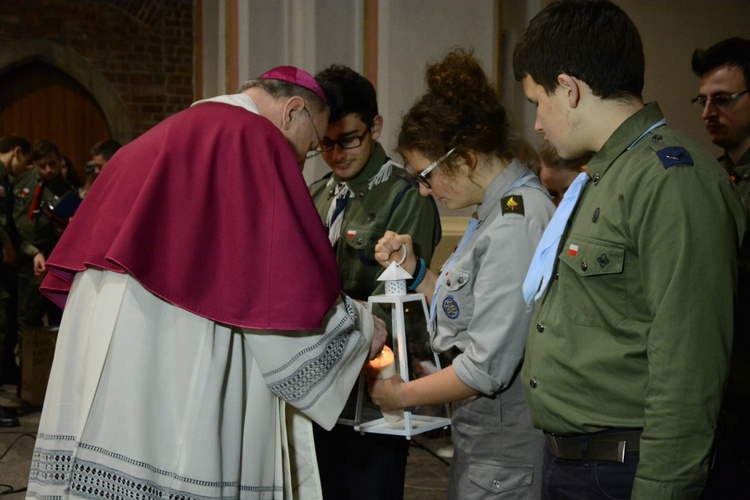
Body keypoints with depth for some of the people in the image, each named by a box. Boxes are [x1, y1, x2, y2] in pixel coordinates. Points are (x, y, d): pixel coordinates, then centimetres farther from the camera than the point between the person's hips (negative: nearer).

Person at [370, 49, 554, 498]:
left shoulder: (517, 224, -20)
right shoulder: (500, 210, 11)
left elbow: (487, 367, -22)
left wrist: (402, 394, -9)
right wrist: (414, 271, 6)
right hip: (481, 437, 9)